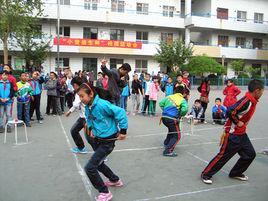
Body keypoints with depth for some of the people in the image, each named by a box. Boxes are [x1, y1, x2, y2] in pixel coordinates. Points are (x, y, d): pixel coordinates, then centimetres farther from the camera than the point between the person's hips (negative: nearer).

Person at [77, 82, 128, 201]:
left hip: (107, 142, -9)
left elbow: (120, 112, -26)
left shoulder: (102, 105, -27)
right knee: (98, 164, 26)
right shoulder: (87, 107, -1)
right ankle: (115, 180, 50)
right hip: (97, 139, 9)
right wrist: (91, 128, 7)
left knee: (90, 168, -10)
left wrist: (123, 131, -21)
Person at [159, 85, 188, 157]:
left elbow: (161, 103, 12)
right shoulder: (182, 100, -4)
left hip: (164, 117, 7)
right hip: (172, 119, -7)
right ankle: (168, 151, -9)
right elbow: (185, 109, -21)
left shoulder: (169, 97, 11)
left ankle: (166, 143, 49)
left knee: (171, 130, 33)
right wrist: (181, 115, -2)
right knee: (176, 136, 3)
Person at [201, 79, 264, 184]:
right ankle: (206, 174, 11)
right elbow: (230, 112, -31)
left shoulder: (252, 101, 5)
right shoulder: (246, 101, -24)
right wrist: (238, 122, -19)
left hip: (241, 134, 9)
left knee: (250, 154, 12)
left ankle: (236, 173, 29)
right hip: (233, 135, -9)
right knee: (223, 156, -2)